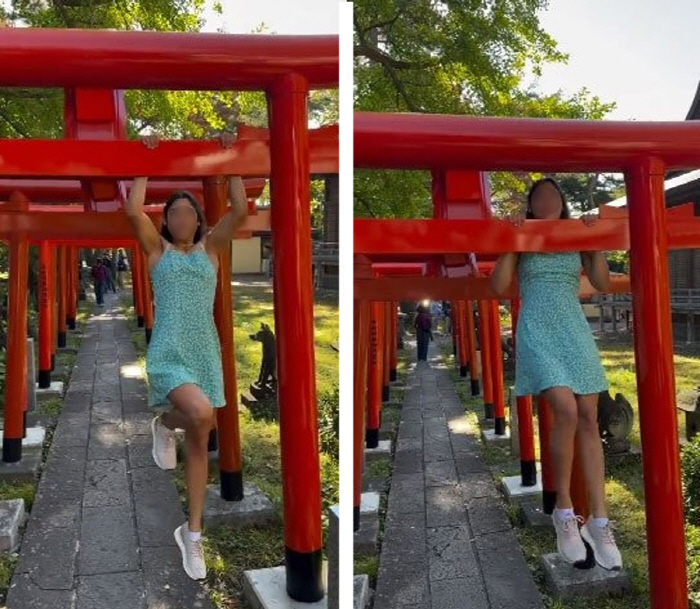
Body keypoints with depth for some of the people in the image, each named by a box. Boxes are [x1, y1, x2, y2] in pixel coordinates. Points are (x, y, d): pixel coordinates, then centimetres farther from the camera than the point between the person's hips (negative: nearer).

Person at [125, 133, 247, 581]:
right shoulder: (157, 249, 7)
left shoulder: (211, 248, 11)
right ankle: (166, 424, 7)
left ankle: (192, 534, 21)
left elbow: (241, 211, -2)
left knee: (199, 445, 8)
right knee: (202, 413, -30)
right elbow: (133, 211, -9)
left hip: (205, 352, 3)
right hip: (168, 352, -3)